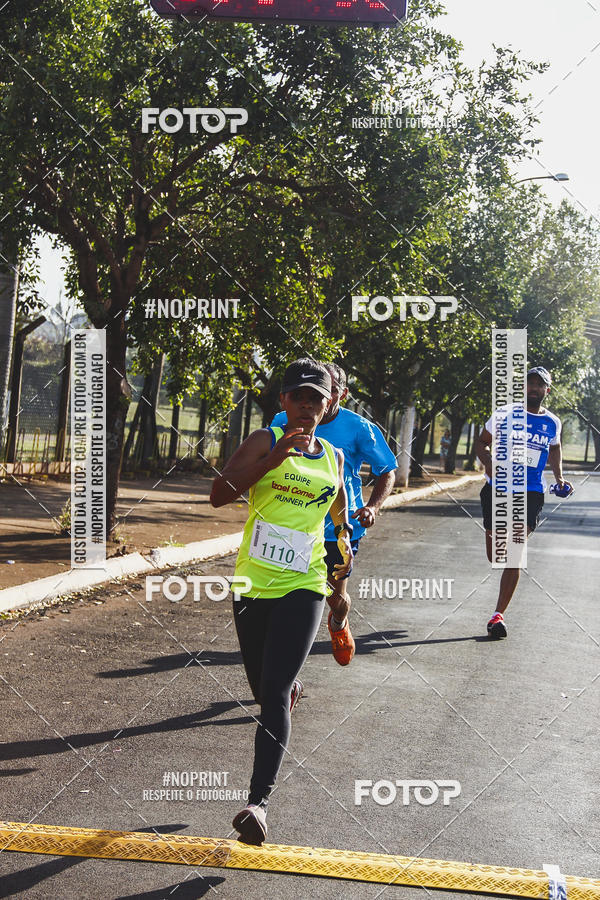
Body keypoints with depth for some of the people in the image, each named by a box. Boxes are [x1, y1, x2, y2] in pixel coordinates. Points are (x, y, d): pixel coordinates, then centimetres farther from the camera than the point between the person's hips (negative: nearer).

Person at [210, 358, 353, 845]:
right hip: (254, 582, 1)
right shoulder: (265, 442, -1)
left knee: (274, 694, -13)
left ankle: (260, 800, -16)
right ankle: (292, 688, 54)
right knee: (263, 688, 16)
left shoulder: (334, 457, 10)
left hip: (302, 586, 0)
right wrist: (273, 459, -22)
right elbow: (219, 494, -15)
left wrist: (345, 541, 11)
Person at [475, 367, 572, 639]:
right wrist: (488, 463, -14)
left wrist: (559, 476, 14)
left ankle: (498, 614, -4)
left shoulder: (553, 423, 8)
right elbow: (482, 442, 6)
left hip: (532, 493, 1)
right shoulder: (505, 414, 0)